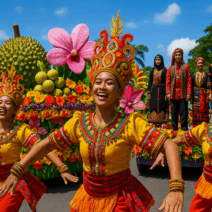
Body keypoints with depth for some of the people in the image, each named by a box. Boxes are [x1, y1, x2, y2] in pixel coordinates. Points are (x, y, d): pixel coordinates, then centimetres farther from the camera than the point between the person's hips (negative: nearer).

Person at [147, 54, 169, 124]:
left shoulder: (164, 70, -3)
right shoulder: (152, 70, 7)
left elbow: (166, 82, -5)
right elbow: (150, 82, 8)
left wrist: (166, 94, -11)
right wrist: (149, 93, 3)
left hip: (162, 90, -3)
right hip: (154, 91, 3)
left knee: (162, 106, -1)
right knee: (154, 106, 0)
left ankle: (161, 122, 5)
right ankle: (155, 122, 7)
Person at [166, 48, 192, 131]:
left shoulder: (185, 67, 2)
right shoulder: (171, 67, 6)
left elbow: (189, 81, 0)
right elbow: (168, 81, 5)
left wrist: (189, 93, -7)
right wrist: (168, 93, -3)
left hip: (183, 94, -1)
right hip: (173, 94, 2)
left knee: (184, 112, 0)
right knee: (174, 112, 7)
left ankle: (184, 128, 9)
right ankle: (174, 128, 16)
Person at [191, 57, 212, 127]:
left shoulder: (205, 74, 5)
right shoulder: (194, 75, 11)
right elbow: (191, 85, 11)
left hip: (203, 94, -2)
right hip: (195, 95, 2)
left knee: (203, 110, -3)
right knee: (196, 110, 0)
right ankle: (196, 126, 4)